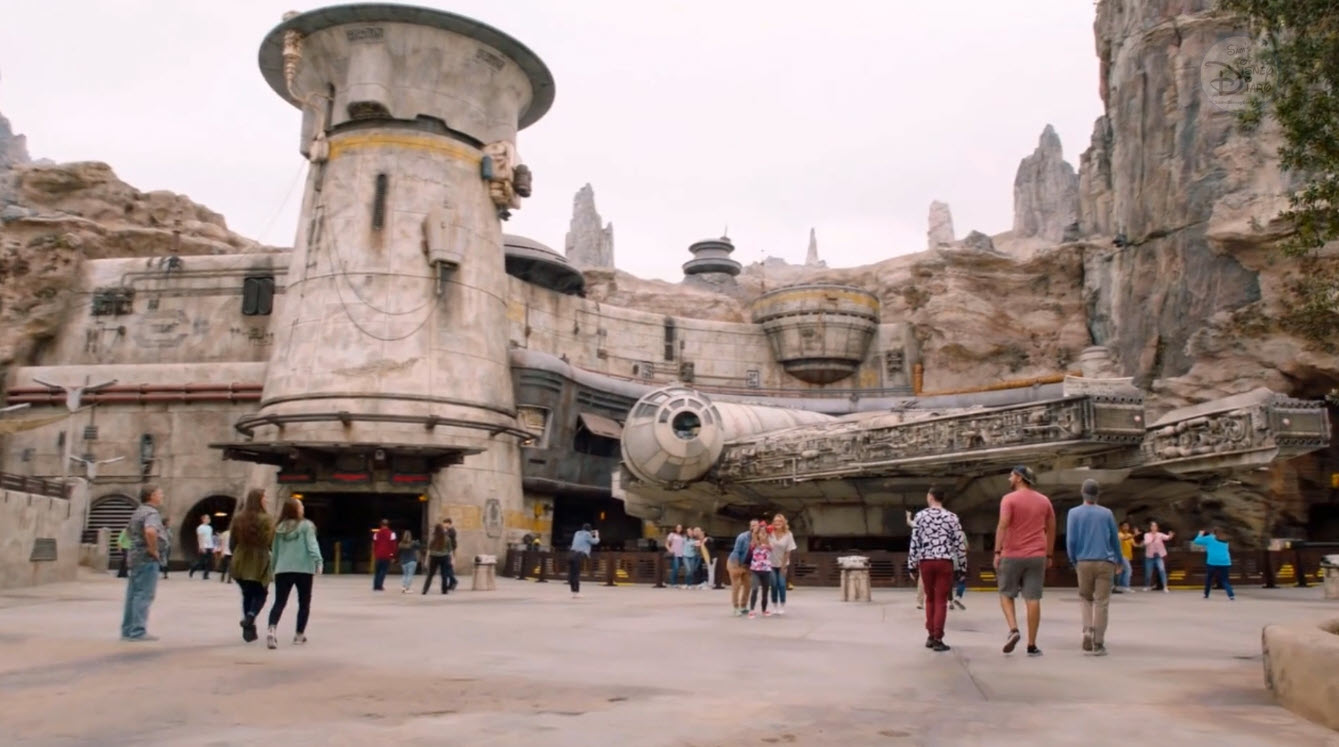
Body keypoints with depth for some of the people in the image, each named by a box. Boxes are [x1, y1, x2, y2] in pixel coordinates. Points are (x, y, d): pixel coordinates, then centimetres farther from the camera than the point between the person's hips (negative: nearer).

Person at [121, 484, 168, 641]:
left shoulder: (138, 512, 17)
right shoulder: (151, 513, -15)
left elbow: (128, 530, 35)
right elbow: (150, 531, -35)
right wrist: (153, 550, -23)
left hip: (136, 557, 10)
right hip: (148, 559, -10)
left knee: (133, 596, 12)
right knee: (144, 595, -8)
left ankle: (127, 630, 17)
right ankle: (138, 631, -8)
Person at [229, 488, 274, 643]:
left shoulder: (238, 519, 2)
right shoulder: (266, 519, -12)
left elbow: (231, 543, 7)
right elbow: (272, 543, -12)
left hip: (241, 563, 4)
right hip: (260, 563, -4)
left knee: (247, 595, 16)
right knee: (260, 594, 9)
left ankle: (249, 629, 17)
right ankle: (250, 617, -17)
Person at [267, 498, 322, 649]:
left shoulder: (279, 528, 11)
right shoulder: (306, 525, -2)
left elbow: (275, 550, 17)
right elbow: (312, 545, -13)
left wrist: (274, 567, 28)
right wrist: (318, 561, -19)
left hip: (282, 570, 3)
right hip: (303, 569, -3)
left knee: (279, 602, -1)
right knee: (304, 603, 12)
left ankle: (272, 630, -24)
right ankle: (299, 635, 17)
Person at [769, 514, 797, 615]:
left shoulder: (788, 535, -12)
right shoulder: (770, 534, -12)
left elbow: (788, 552, -9)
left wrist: (783, 566, -8)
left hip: (782, 564, 0)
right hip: (772, 563, 0)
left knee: (782, 584, -3)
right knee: (774, 585, 1)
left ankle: (782, 607, 9)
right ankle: (774, 606, 13)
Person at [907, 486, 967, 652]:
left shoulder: (920, 516, 1)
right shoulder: (951, 517, 1)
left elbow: (914, 542, -1)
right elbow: (960, 544, 0)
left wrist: (912, 565, 5)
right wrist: (962, 566, 6)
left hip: (925, 561, 1)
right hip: (945, 562, -1)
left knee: (930, 599, 17)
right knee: (941, 601, 3)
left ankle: (931, 636, 17)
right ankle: (938, 639, -1)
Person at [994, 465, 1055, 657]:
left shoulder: (1009, 499, -5)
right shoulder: (1044, 501, 10)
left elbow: (1003, 525, -16)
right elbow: (1051, 529, 13)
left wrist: (997, 552, -15)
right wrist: (1049, 555, 19)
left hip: (1012, 555, -3)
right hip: (1037, 556, 3)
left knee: (1006, 594, 12)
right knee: (1033, 599, 2)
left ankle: (1013, 629, -9)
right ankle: (1032, 645, 3)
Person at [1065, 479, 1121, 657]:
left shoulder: (1074, 513, 1)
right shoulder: (1107, 513, 5)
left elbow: (1070, 540, -4)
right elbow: (1115, 539, 11)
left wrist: (1073, 561, 10)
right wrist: (1118, 560, 26)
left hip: (1084, 562, 0)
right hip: (1105, 562, 0)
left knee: (1085, 598, 18)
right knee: (1101, 603, 2)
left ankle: (1088, 631, -3)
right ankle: (1098, 644, -1)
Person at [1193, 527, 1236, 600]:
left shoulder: (1209, 538, 8)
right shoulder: (1224, 542, 22)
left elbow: (1196, 541, 11)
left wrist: (1200, 534, 31)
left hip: (1213, 562, -3)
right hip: (1225, 563, 3)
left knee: (1209, 578, 17)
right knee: (1225, 580, 5)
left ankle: (1206, 595, 23)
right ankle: (1231, 595, -16)